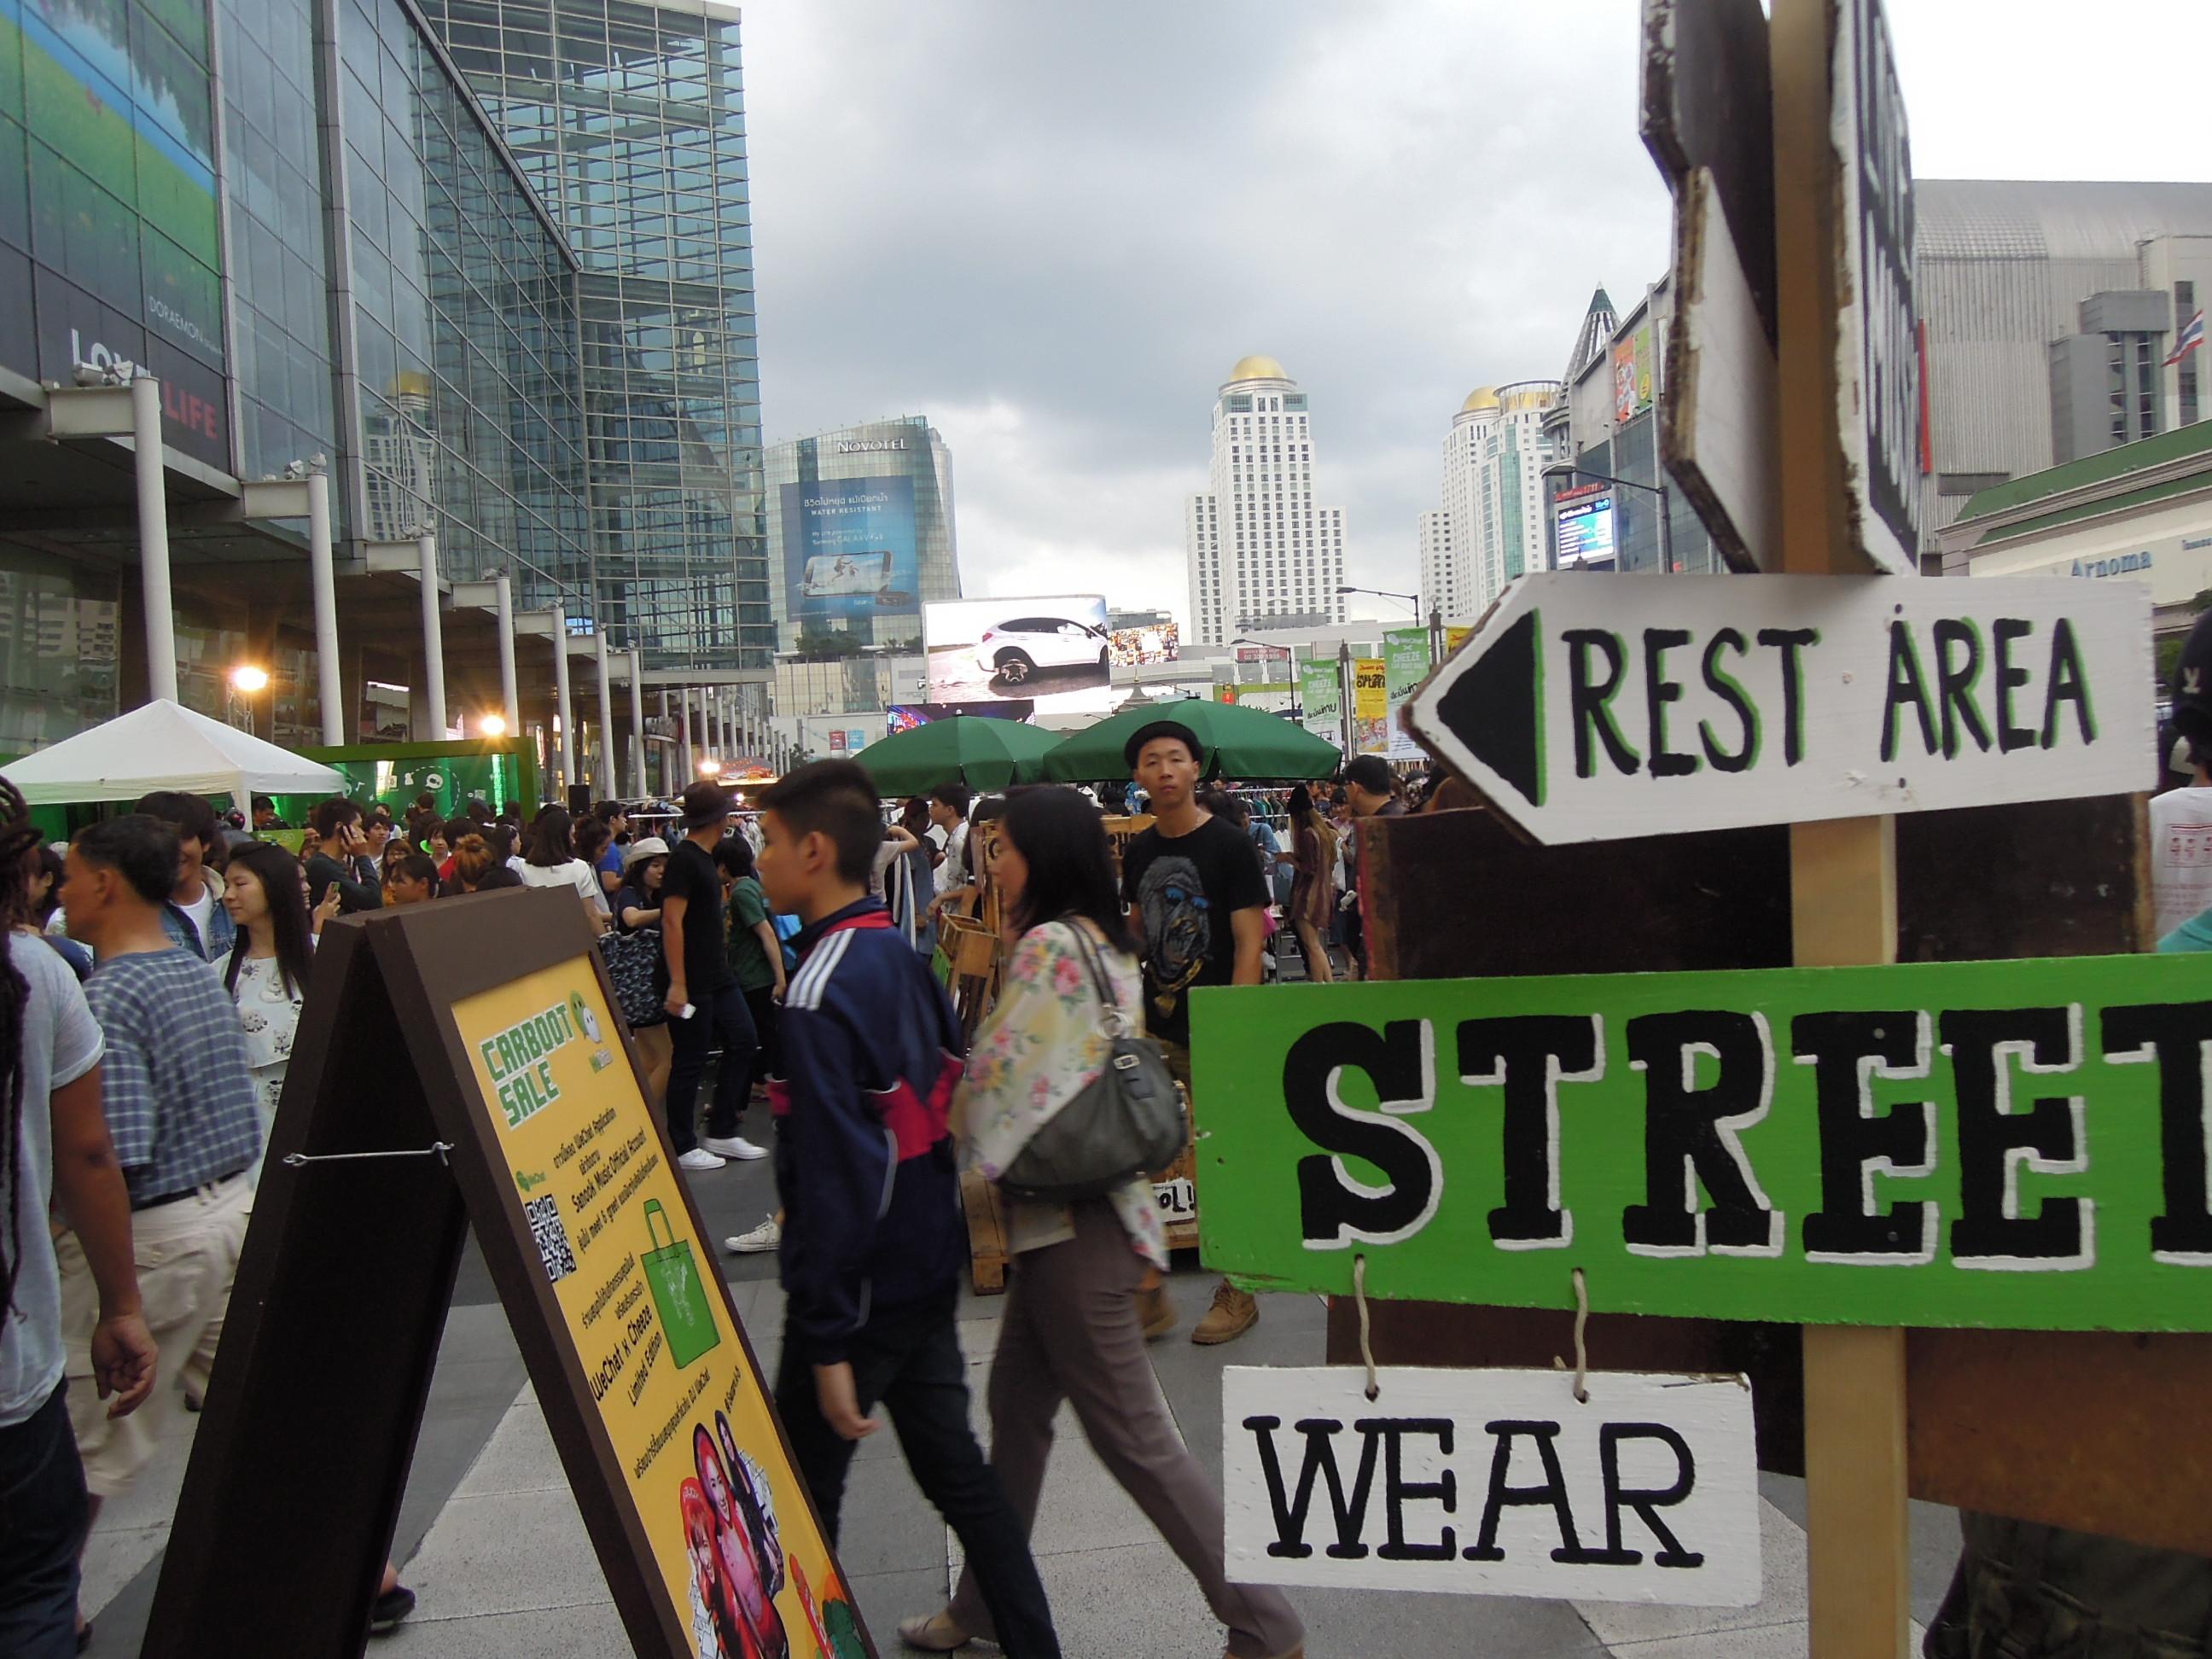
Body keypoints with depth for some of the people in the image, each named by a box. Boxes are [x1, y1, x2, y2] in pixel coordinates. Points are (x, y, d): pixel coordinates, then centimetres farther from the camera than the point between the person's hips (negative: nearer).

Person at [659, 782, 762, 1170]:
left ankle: (721, 1132, 18)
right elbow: (672, 922, -20)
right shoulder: (683, 859, -15)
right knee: (690, 1061, -1)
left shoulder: (704, 858, 13)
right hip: (692, 984, -9)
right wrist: (677, 984, -23)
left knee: (742, 1040, 9)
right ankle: (682, 1147, 11)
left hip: (718, 977, 9)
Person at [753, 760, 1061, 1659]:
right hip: (929, 1268, 8)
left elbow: (833, 1176, -23)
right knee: (957, 1473, 17)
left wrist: (827, 1340, -19)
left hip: (863, 1288, -8)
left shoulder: (819, 993, -20)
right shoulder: (905, 960, 5)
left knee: (801, 1495, 8)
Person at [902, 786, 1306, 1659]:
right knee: (1015, 1410, 19)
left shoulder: (1048, 944, -18)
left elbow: (995, 1078, -17)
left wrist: (959, 1167, -1)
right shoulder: (1110, 944, 10)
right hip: (1089, 1204, 10)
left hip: (1068, 1221, -10)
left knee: (1132, 1435, 1)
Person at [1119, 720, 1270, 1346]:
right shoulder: (1139, 851, 9)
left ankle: (1238, 1293, 20)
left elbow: (1249, 945, -11)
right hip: (1152, 1028, 6)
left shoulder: (1228, 846, -9)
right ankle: (1148, 1293, 17)